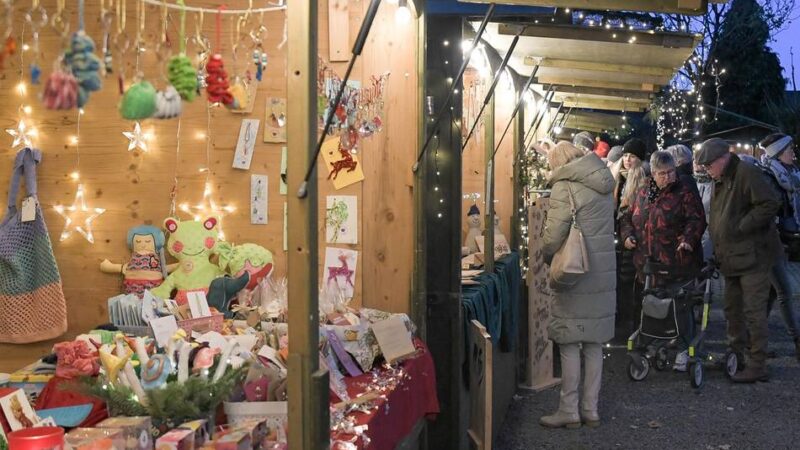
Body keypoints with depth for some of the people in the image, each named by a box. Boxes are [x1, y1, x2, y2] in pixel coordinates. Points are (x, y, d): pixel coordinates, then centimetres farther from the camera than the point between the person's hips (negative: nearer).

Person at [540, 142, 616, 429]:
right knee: (593, 344, 11)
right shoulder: (603, 187, 13)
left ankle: (569, 411, 6)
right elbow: (604, 230, 13)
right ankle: (590, 410, 18)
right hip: (603, 275, 7)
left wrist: (547, 257, 2)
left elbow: (554, 235, -16)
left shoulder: (565, 187, -11)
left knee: (569, 344, 1)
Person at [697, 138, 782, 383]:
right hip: (732, 258, 10)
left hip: (753, 256, -9)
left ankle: (757, 366, -2)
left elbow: (770, 205, -21)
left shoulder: (747, 174, -13)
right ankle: (735, 354, 28)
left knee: (754, 312, -6)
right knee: (733, 309, 16)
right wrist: (718, 250, 16)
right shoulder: (720, 181, 17)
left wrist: (740, 227, -19)